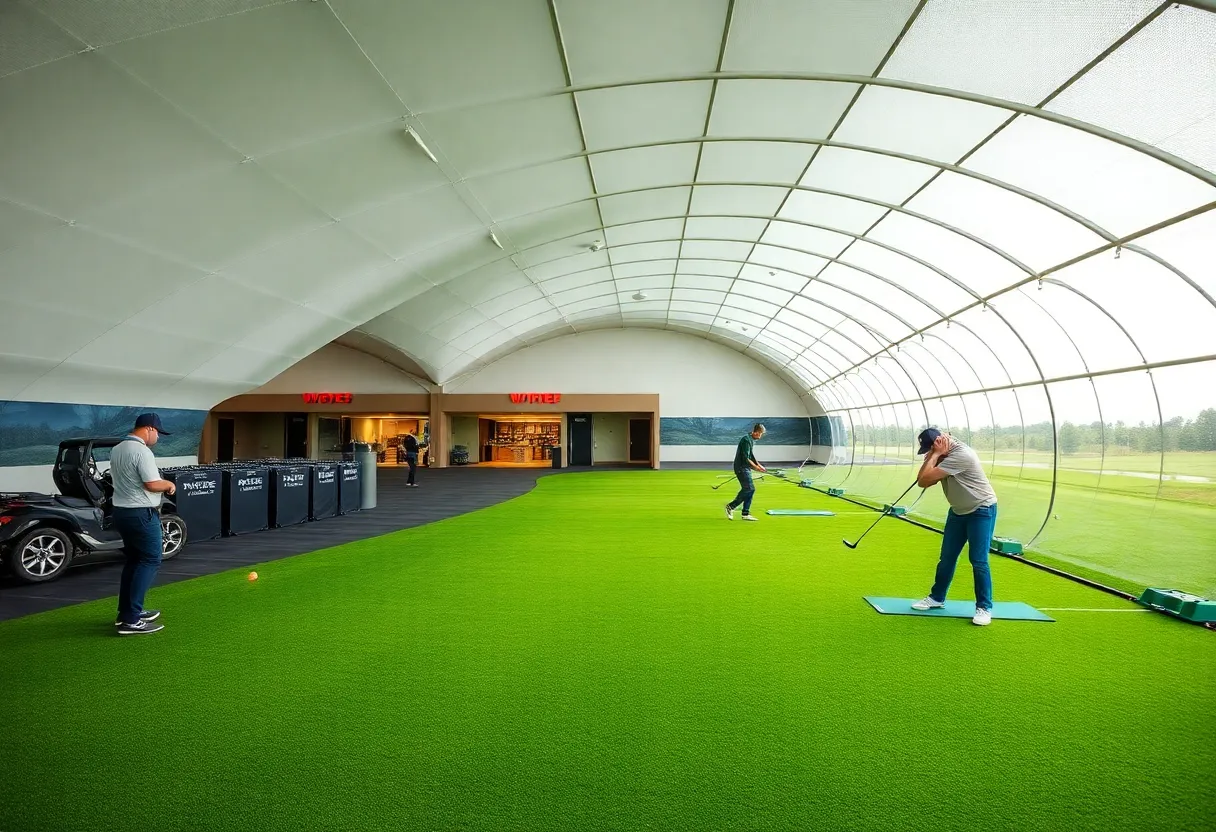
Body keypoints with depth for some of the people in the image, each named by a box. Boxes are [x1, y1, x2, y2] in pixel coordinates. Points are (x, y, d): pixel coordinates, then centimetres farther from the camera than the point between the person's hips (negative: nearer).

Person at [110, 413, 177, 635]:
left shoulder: (116, 450, 12)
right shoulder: (142, 451, -18)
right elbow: (153, 484, -23)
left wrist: (161, 486, 17)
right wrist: (169, 485, -3)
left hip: (121, 511, 10)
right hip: (142, 514, -10)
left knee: (134, 559, 19)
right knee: (150, 561, -6)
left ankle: (126, 612, 24)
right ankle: (131, 620, -9)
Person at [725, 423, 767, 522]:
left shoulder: (752, 440, 14)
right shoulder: (746, 440, -18)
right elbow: (745, 459, -22)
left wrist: (759, 465, 14)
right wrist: (756, 467, -17)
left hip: (745, 468, 10)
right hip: (741, 468, -10)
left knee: (748, 490, 8)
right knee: (749, 489, -11)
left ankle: (745, 513, 12)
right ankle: (731, 506, -1)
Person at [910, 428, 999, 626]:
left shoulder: (961, 454, -30)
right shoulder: (943, 455, -1)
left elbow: (925, 479, -31)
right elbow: (922, 481, -9)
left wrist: (936, 455, -23)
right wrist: (933, 456, -17)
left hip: (981, 510, -8)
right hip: (958, 511, 8)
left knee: (978, 560, -9)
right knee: (947, 557, 10)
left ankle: (984, 608, 2)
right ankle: (937, 598, 22)